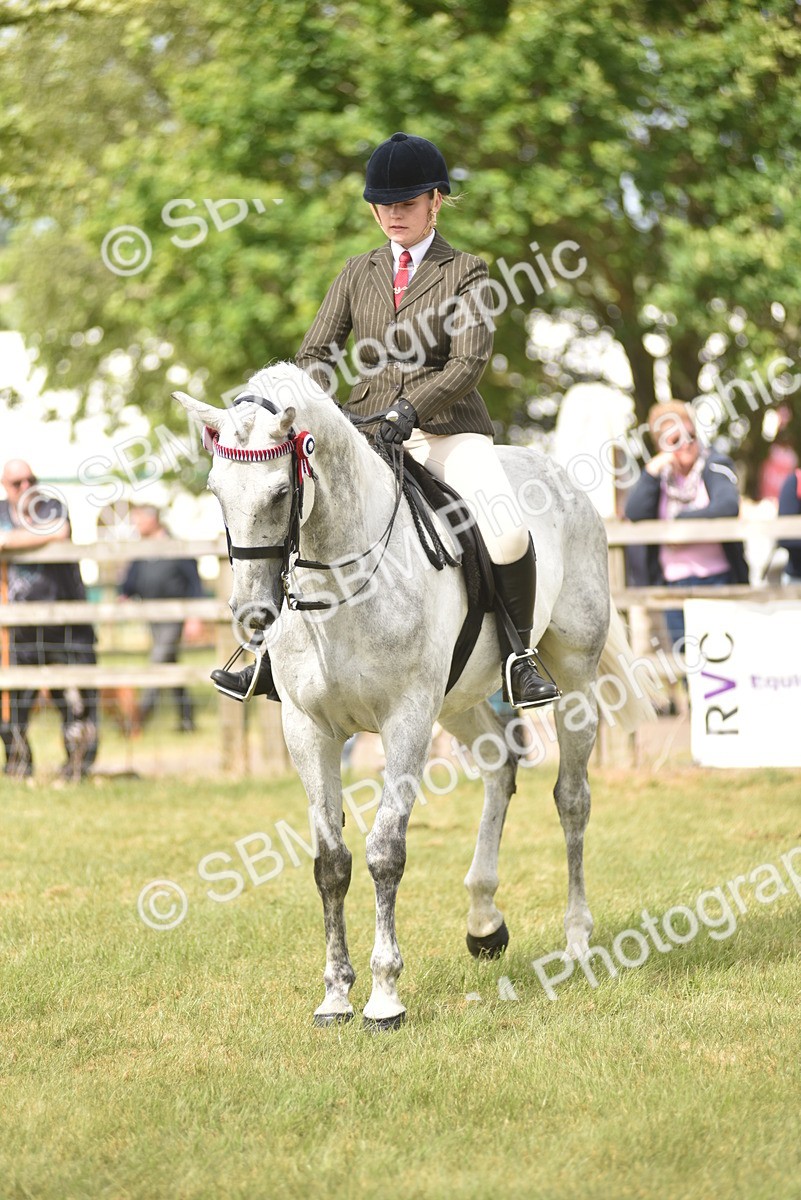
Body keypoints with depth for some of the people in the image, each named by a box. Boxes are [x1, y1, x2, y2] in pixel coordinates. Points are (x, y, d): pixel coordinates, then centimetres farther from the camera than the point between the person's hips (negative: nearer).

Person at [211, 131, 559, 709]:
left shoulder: (466, 272, 2)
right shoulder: (358, 273, 14)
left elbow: (468, 362, -10)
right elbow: (317, 354, 9)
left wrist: (410, 410, -27)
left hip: (447, 429, -4)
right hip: (366, 430, 4)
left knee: (509, 534, -29)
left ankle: (518, 658, -9)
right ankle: (274, 658, 4)